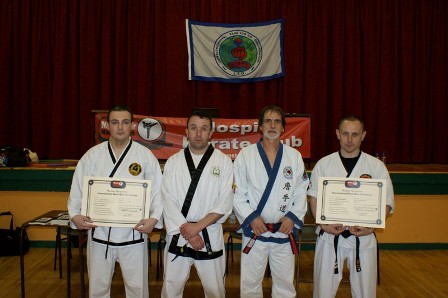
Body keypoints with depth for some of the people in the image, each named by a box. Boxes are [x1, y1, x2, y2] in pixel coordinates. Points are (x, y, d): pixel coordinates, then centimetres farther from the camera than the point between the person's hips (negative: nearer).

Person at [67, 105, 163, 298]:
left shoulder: (145, 155, -1)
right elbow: (78, 189, 4)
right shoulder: (92, 155, 3)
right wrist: (75, 214, -13)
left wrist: (154, 218, -18)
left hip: (133, 233, -1)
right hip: (99, 233, 2)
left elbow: (157, 190, -3)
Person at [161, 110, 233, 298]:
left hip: (210, 236, -1)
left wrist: (198, 226, -14)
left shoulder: (223, 162, -1)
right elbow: (168, 200, -3)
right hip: (177, 235, 1)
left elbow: (225, 203, -6)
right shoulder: (173, 162, 4)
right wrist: (185, 228, -13)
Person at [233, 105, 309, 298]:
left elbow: (301, 192, 4)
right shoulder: (245, 155, -1)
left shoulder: (294, 156, 5)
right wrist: (250, 218, -13)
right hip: (254, 230, -1)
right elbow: (237, 193, -3)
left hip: (285, 231, 2)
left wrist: (292, 217, -9)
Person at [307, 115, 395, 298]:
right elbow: (314, 198, 3)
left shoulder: (376, 166, -1)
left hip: (363, 237, 0)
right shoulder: (323, 164, 0)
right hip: (330, 235, 0)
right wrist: (324, 224, -12)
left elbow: (386, 203, 1)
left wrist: (371, 226, -14)